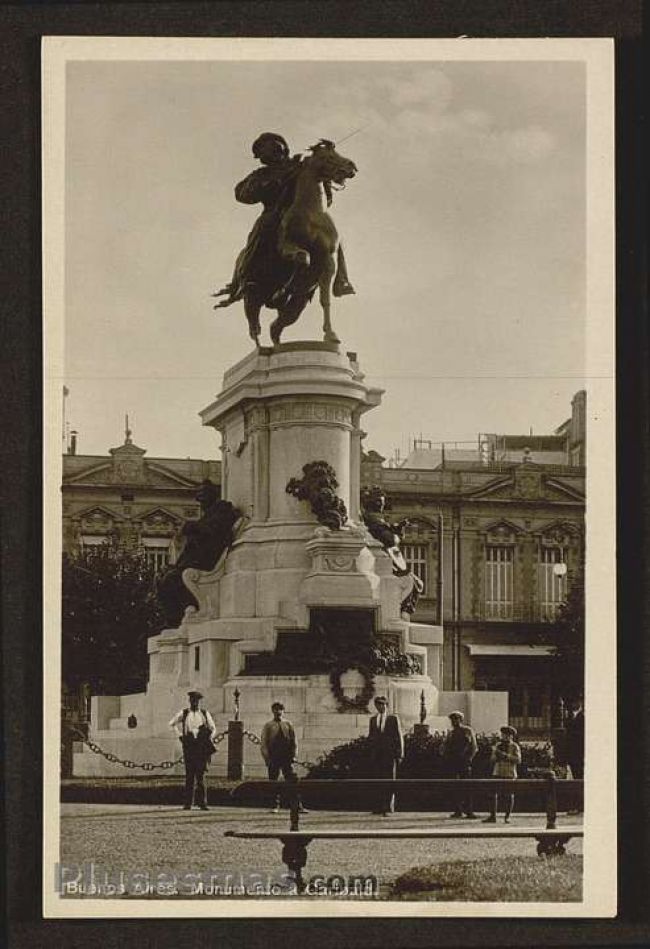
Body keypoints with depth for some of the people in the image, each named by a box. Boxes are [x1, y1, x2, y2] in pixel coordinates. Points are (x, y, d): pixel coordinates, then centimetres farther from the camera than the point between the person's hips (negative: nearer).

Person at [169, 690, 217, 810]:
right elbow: (172, 724, 20)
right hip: (189, 745, 0)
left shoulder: (205, 713, 8)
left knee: (200, 774, -4)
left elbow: (213, 728, 17)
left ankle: (201, 801, -1)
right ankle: (187, 803, 2)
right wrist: (180, 735, 9)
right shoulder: (183, 713, 7)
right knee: (189, 774, -1)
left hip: (202, 746, 0)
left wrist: (209, 739, 3)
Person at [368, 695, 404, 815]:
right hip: (376, 754, 4)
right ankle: (379, 807, 6)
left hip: (390, 753, -4)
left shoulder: (393, 718, 4)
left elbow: (399, 737, 2)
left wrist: (400, 754, -3)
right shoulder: (373, 719, 17)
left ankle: (388, 807, -5)